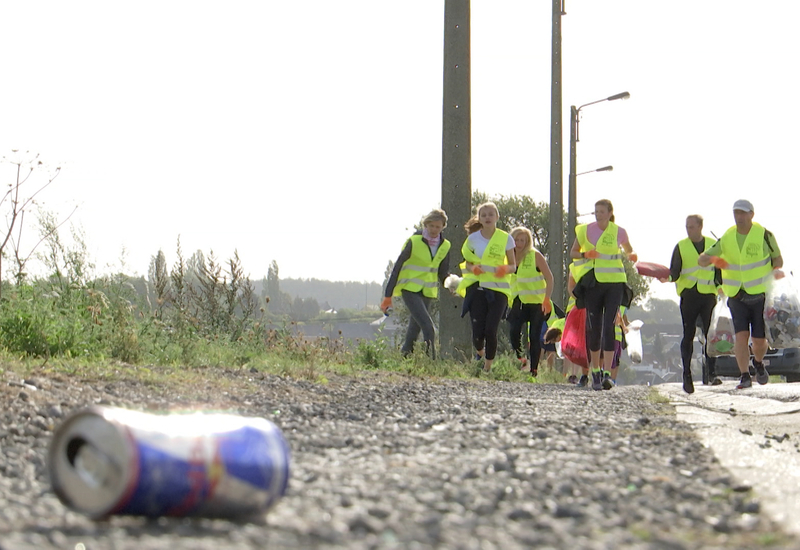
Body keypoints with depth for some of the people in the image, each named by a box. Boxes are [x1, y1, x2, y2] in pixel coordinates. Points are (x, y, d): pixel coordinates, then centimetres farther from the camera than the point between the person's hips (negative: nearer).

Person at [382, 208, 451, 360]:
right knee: (428, 328, -21)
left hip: (428, 292, 5)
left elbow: (443, 273, 16)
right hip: (410, 290, -5)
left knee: (414, 331, 9)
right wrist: (388, 295, -7)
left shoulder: (445, 246, 6)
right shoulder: (414, 241, -9)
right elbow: (398, 266, -6)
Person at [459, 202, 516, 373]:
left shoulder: (506, 239, 1)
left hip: (498, 289, -1)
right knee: (478, 331, -6)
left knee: (491, 331, -13)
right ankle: (480, 354, 29)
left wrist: (505, 269, -17)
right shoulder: (473, 238, 5)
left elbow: (513, 265, 7)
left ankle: (488, 367, 6)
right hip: (477, 288, 1)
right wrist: (473, 268, -10)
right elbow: (467, 262, 14)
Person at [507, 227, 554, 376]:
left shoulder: (535, 255, -4)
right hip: (519, 302, 3)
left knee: (534, 336, -6)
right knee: (513, 331, -18)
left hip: (537, 302, -3)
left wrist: (547, 299, -16)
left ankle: (534, 370, 0)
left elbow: (549, 277, -6)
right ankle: (521, 359, 1)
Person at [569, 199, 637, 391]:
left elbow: (629, 250, 21)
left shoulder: (619, 232, 2)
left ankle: (607, 373, -15)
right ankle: (595, 372, 18)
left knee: (609, 326, -12)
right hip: (592, 283, 1)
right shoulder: (585, 230, 3)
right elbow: (573, 252, 10)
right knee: (593, 328, 3)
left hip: (614, 283, -1)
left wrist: (632, 256, 1)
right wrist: (585, 255, -8)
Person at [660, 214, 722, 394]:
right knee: (688, 335, 0)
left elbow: (720, 269, 15)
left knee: (710, 334, -4)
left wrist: (720, 286, -2)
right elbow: (675, 271, 1)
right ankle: (687, 375, 5)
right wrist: (668, 277, -21)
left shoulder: (713, 245, 10)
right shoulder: (681, 246, 6)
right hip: (688, 295, -1)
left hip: (708, 294, 1)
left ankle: (712, 373, 1)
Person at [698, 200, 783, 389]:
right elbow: (701, 261, 1)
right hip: (737, 297, 2)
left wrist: (776, 270, -12)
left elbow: (777, 258, 9)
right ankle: (745, 377, -10)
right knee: (740, 335, -14)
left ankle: (758, 363, 34)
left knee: (759, 339, 2)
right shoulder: (727, 238, 2)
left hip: (761, 295, -2)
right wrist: (712, 259, -21)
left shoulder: (764, 235, -6)